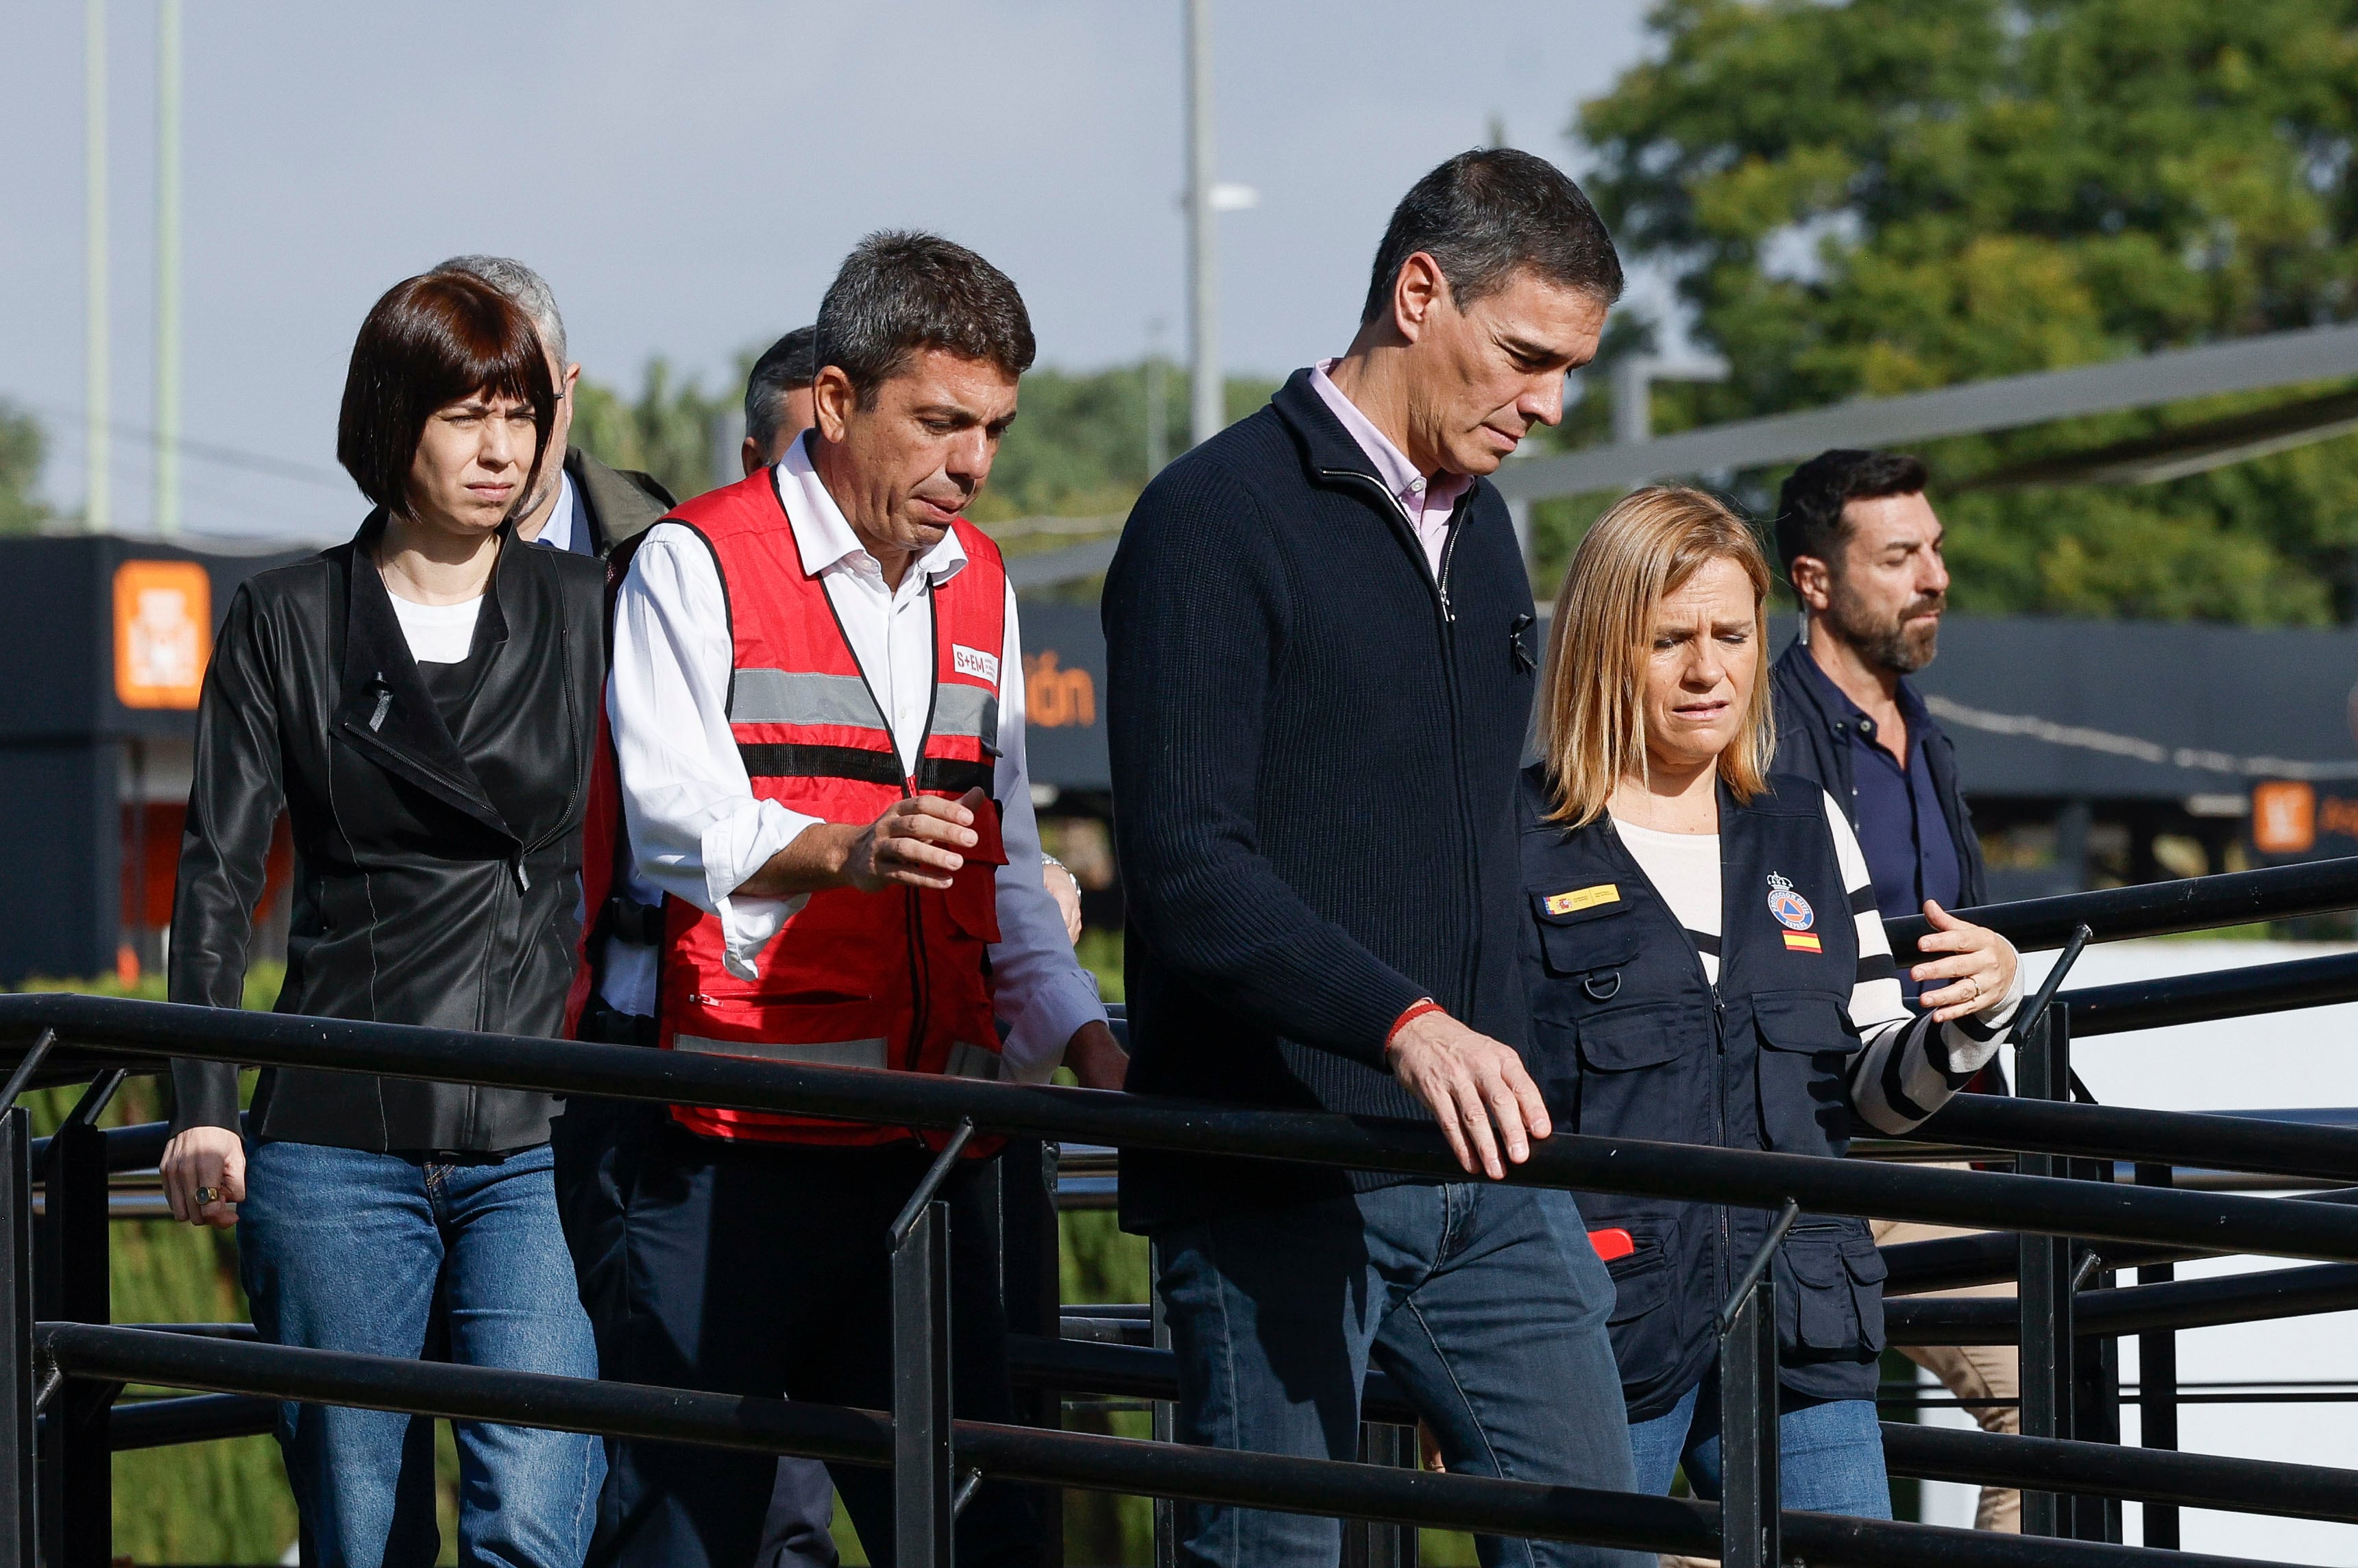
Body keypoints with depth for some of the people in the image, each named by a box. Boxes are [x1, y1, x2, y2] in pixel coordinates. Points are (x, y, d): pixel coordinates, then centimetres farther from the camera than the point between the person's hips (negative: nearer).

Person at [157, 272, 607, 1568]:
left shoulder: (583, 610, 11)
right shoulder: (287, 623, 8)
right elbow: (217, 876, 4)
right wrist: (204, 1110, -6)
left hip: (538, 1139, 0)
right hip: (339, 1149, 0)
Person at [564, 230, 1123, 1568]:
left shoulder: (981, 589, 18)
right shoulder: (698, 564, -2)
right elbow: (679, 822, -15)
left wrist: (1088, 1042, 6)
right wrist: (848, 850, -34)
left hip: (921, 1142, 6)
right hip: (722, 1142, -6)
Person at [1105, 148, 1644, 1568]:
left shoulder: (1481, 525, 17)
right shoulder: (1219, 519, -9)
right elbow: (1185, 866, -19)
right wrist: (1405, 1023, -30)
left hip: (1479, 1165, 7)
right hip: (1277, 1184, -7)